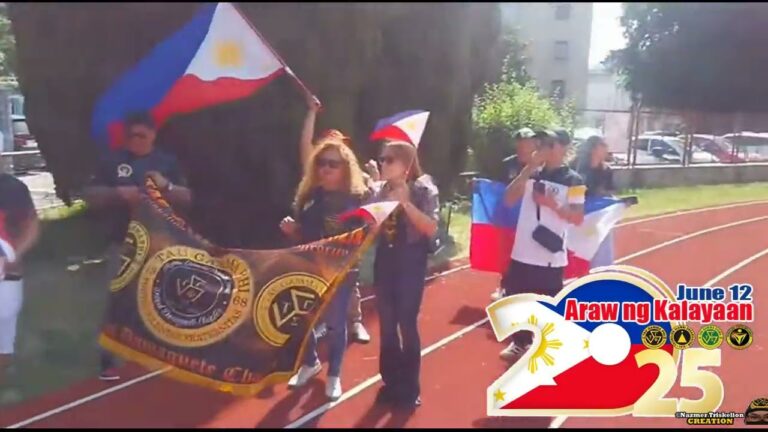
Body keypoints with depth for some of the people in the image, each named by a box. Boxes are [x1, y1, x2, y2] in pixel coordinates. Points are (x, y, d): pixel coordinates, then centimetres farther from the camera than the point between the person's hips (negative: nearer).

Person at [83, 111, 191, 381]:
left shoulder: (167, 162, 6)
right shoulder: (113, 161, 3)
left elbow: (186, 198, 4)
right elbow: (90, 196, 2)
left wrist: (167, 186, -15)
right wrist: (116, 193, -16)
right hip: (123, 242, -2)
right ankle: (108, 360, 3)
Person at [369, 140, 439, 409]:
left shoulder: (423, 189, -7)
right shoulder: (379, 190, 5)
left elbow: (431, 228, -16)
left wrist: (405, 203, -22)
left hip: (411, 262, -5)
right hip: (384, 261, 5)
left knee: (407, 323, -1)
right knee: (386, 324, 9)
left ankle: (410, 387, 15)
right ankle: (391, 382, 24)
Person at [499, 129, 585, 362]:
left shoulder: (573, 180, -5)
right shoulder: (533, 174, 8)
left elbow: (578, 217, -9)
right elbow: (509, 199, -3)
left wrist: (552, 204, -21)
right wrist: (529, 168, -9)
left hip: (551, 255, -5)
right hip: (522, 252, 5)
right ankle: (520, 343, 32)